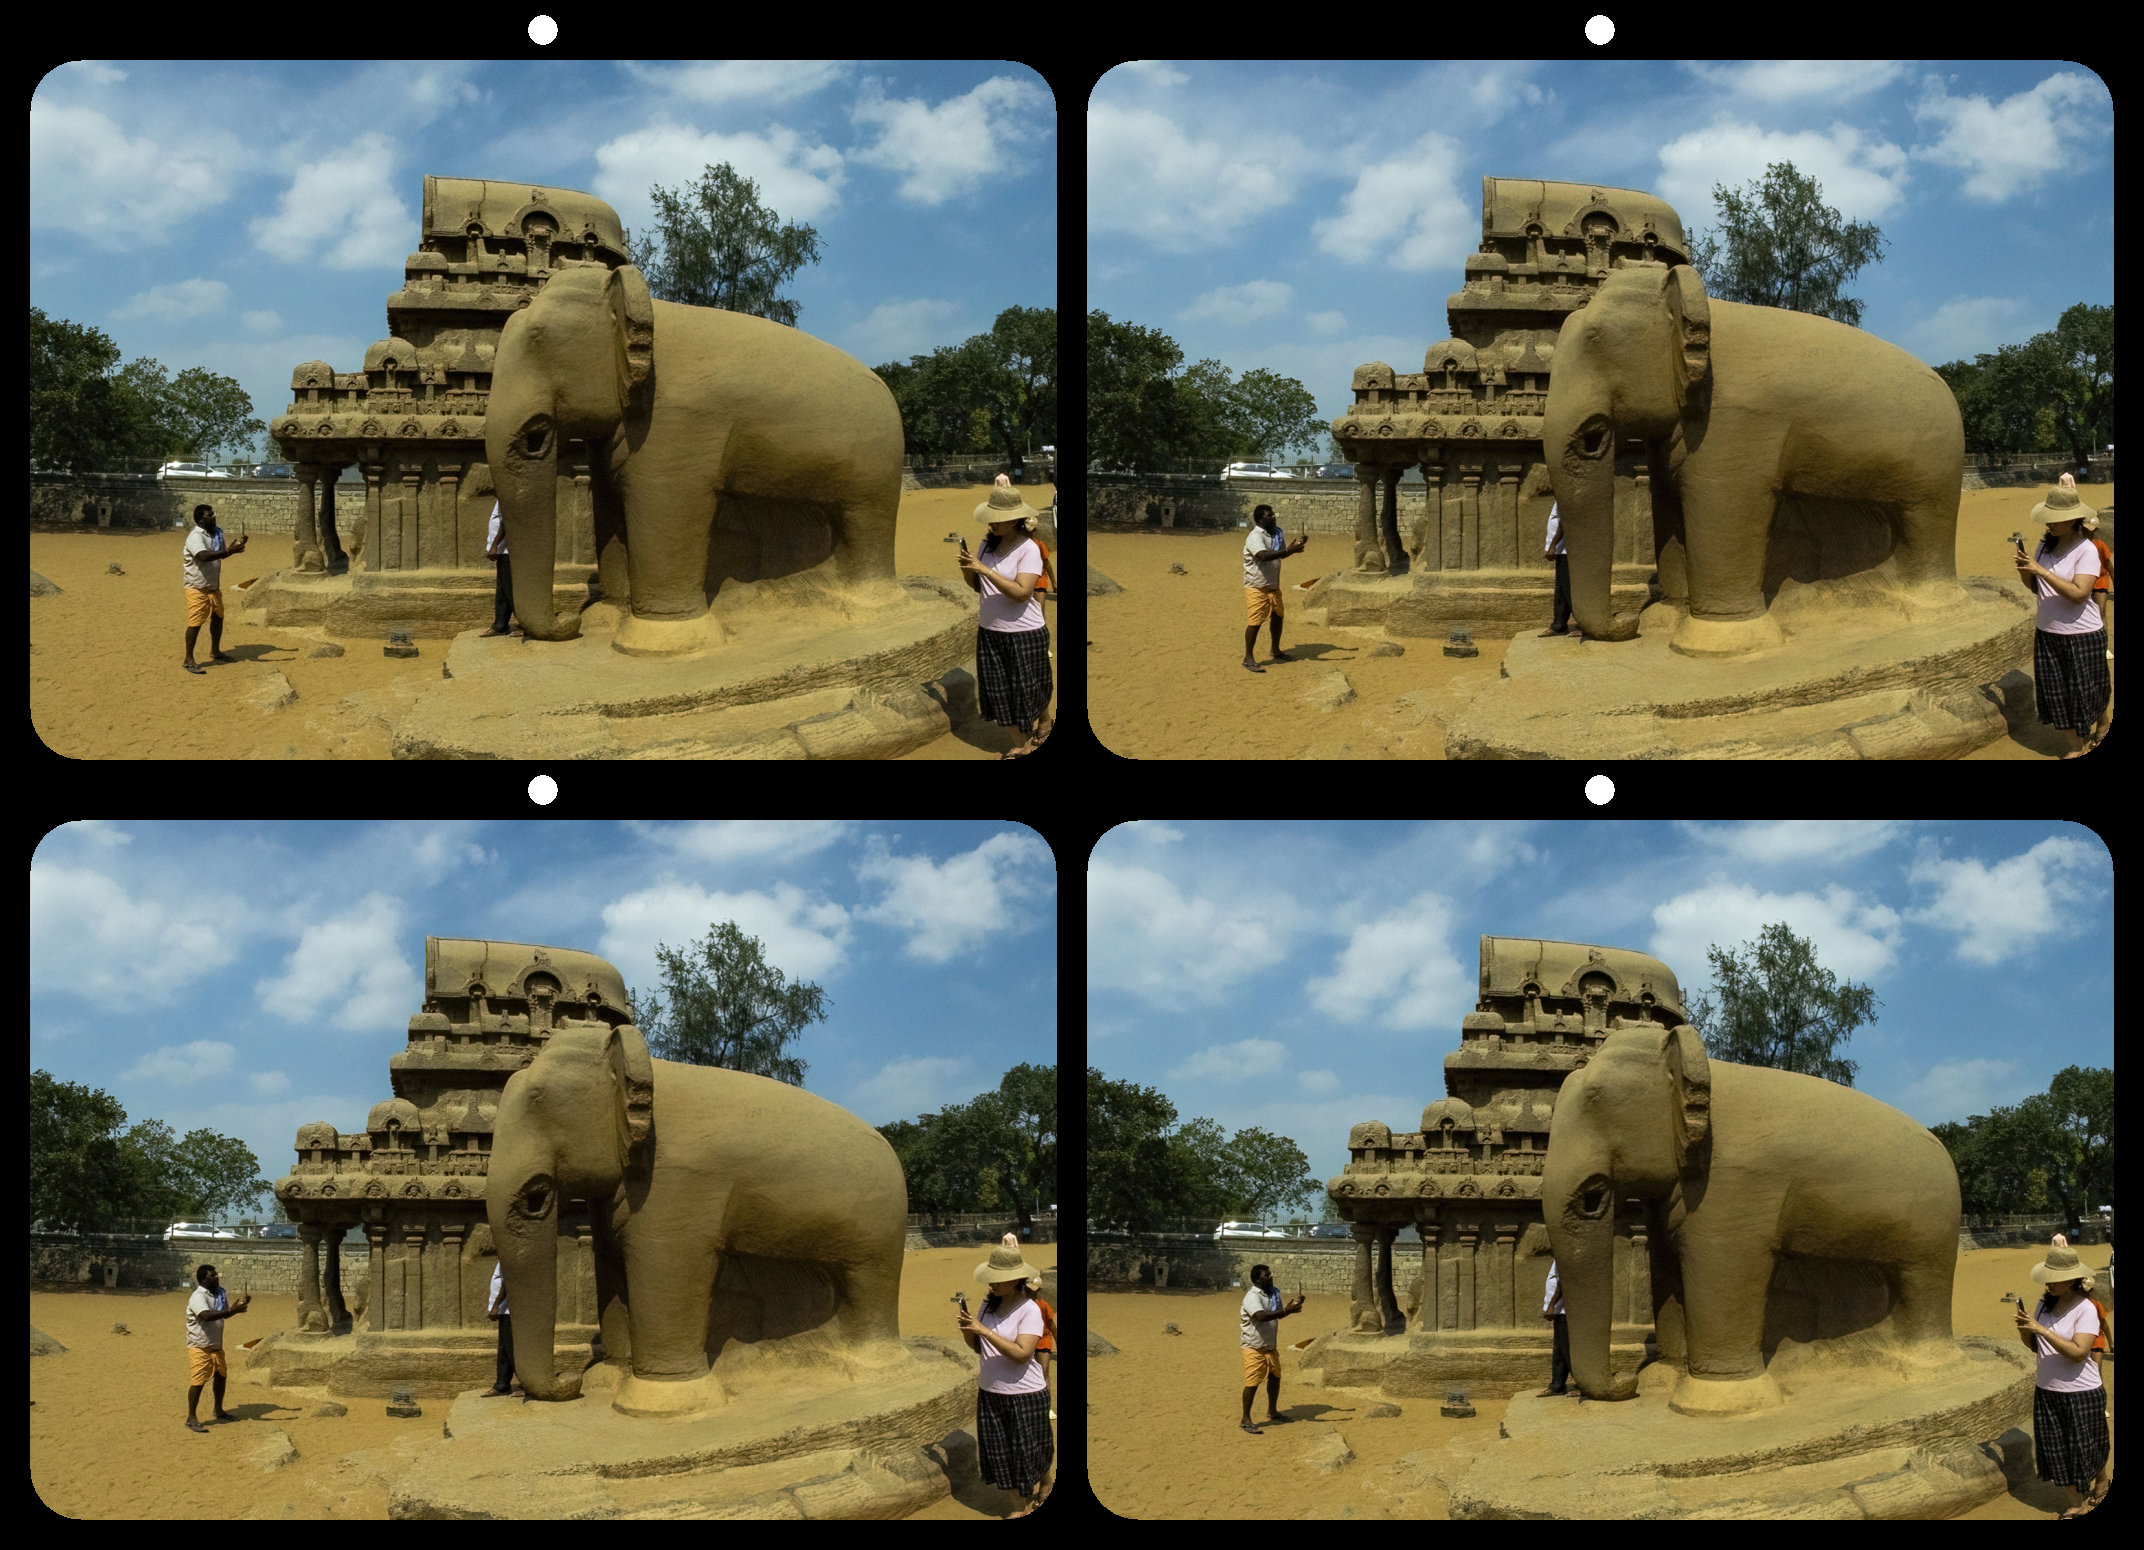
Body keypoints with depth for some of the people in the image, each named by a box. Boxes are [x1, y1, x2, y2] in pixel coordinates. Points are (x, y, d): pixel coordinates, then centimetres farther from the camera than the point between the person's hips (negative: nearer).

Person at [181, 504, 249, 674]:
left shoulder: (217, 533, 8)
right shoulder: (195, 537, -21)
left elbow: (222, 553, 20)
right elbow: (204, 556, -37)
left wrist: (234, 547, 0)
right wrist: (230, 551, -42)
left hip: (214, 586, 9)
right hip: (197, 588, -9)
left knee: (218, 618, 18)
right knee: (195, 623, -6)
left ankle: (215, 652, 36)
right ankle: (189, 660, 1)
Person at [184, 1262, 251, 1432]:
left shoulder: (218, 1294, 7)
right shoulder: (198, 1297, -21)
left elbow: (225, 1314, 20)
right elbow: (207, 1316, -38)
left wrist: (239, 1305, 1)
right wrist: (232, 1310, -44)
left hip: (216, 1345, 9)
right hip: (199, 1347, -9)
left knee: (221, 1376, 18)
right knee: (198, 1381, -8)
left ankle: (219, 1411, 35)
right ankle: (191, 1418, -1)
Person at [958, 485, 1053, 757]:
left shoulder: (1028, 550, -18)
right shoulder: (988, 545, 1)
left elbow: (1021, 592, -27)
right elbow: (978, 587, 11)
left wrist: (984, 569, -28)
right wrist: (967, 569, -11)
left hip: (1025, 634, -6)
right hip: (990, 631, 6)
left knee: (1029, 689, 11)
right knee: (1000, 691, 8)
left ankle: (1044, 724, 39)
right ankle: (1021, 743, 22)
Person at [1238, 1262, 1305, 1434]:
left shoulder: (1273, 1294, 7)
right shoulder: (1252, 1297, -21)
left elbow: (1278, 1314, 19)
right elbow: (1261, 1316, -37)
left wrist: (1290, 1308, -2)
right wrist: (1286, 1311, -43)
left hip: (1271, 1347, 9)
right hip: (1254, 1348, -9)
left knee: (1275, 1378, 19)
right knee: (1252, 1383, -7)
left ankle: (1272, 1413, 37)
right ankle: (1246, 1420, 1)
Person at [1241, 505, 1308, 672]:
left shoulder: (1276, 533, 8)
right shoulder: (1255, 537, -21)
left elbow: (1282, 554, 18)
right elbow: (1263, 556, -38)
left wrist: (1295, 546, -1)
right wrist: (1290, 550, -43)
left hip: (1273, 585, 9)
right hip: (1256, 587, -9)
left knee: (1278, 616, 18)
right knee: (1255, 621, -8)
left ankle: (1276, 651, 35)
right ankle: (1248, 658, -2)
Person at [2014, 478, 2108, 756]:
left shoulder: (2086, 551, -17)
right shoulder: (2046, 545, 1)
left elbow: (2078, 593, -26)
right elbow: (2035, 587, 9)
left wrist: (2041, 570, -28)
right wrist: (2024, 570, -12)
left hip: (2082, 636, -6)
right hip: (2048, 632, 6)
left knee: (2084, 693, 7)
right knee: (2056, 693, 9)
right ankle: (2076, 747, 23)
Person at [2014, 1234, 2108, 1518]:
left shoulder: (2086, 1310, -17)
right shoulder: (2044, 1305, 1)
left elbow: (2078, 1352, -26)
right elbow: (2034, 1347, 10)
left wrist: (2041, 1329, -29)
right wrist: (2024, 1329, -12)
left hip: (2081, 1393, -6)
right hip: (2047, 1391, 6)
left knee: (2083, 1451, 8)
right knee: (2056, 1451, 8)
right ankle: (2077, 1504, 20)